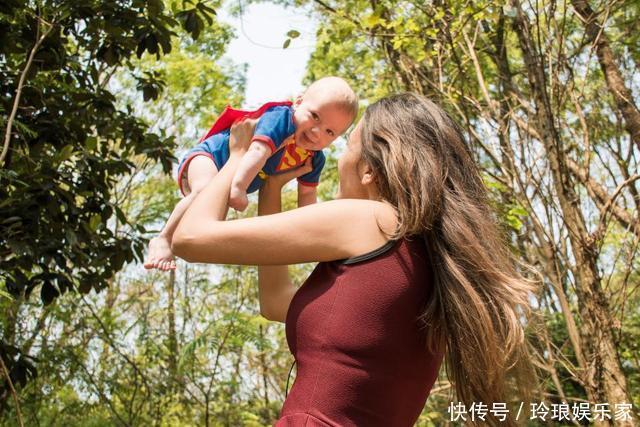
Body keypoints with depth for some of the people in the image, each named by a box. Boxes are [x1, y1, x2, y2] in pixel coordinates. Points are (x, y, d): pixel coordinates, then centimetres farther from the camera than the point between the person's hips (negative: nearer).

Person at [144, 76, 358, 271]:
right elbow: (258, 151, -45)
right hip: (207, 157, -9)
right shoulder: (281, 118, -31)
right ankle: (163, 240, -29)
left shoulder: (314, 159, -7)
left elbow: (306, 193, 3)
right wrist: (239, 187, -56)